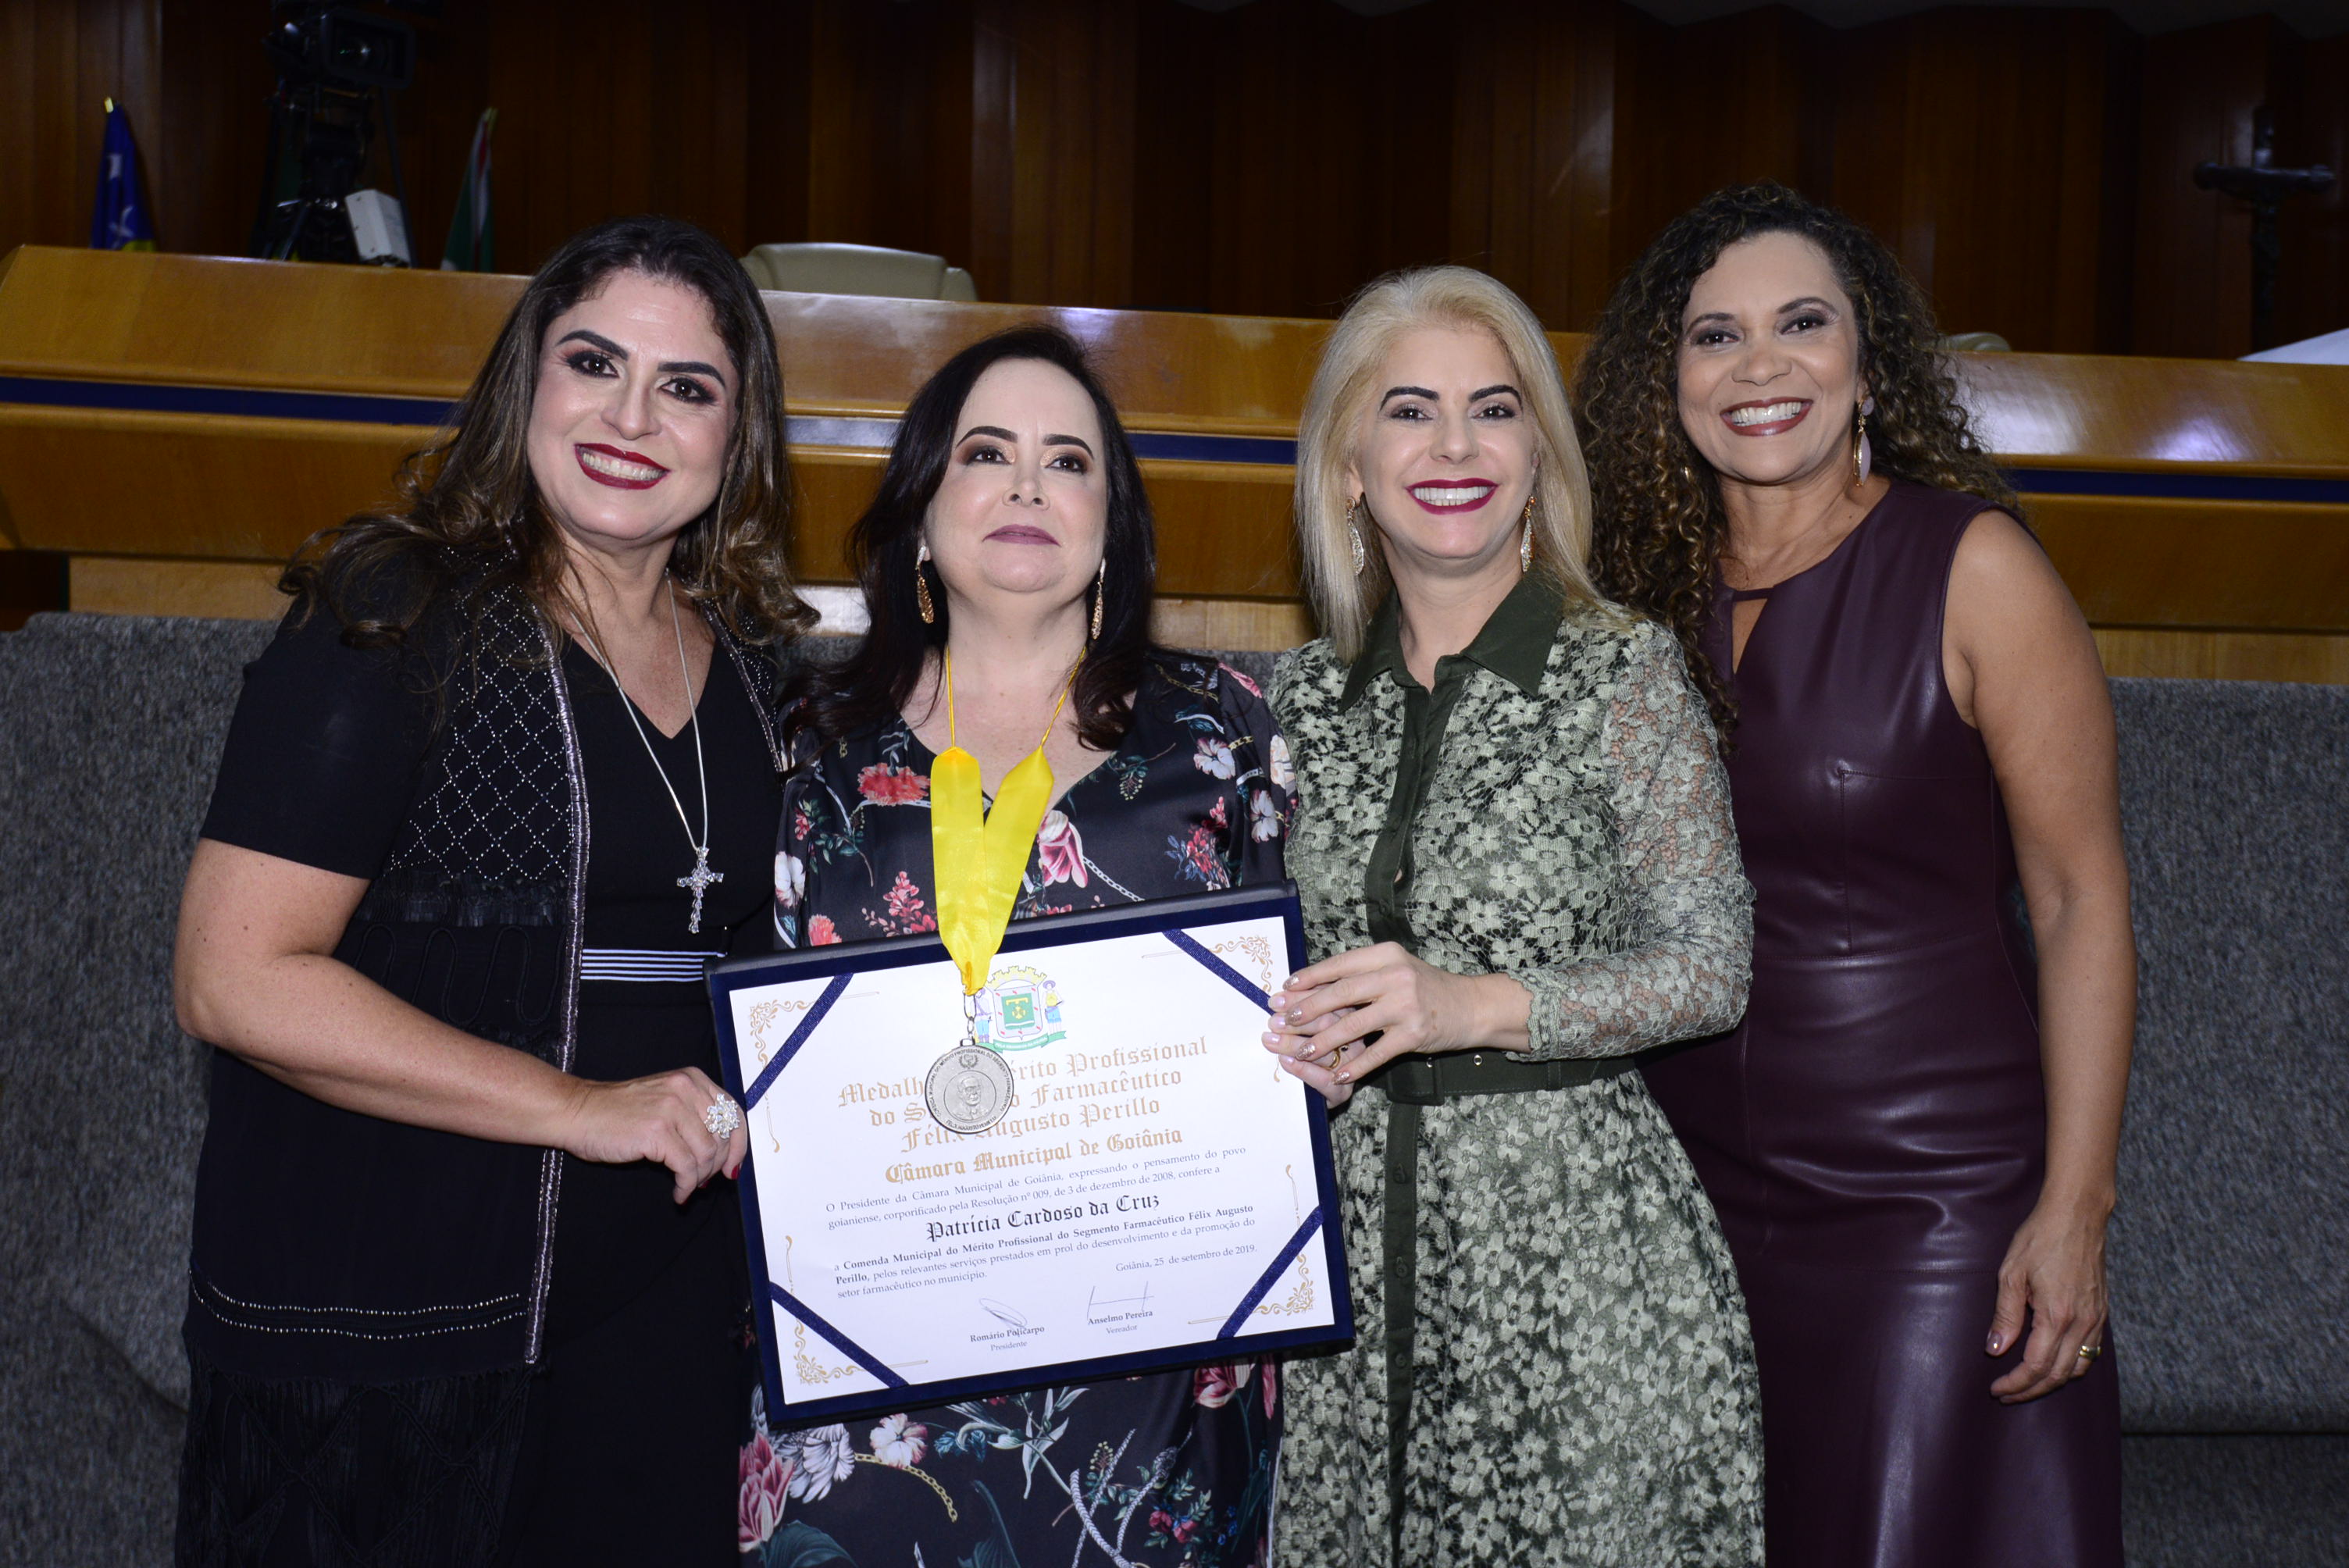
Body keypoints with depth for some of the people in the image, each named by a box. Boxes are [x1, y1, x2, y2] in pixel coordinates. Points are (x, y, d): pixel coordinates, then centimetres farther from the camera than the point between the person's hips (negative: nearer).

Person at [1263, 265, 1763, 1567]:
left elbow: (1710, 968, -8)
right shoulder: (1305, 699, 7)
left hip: (1572, 1254, -3)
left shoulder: (1624, 675, -4)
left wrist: (1471, 1006, -19)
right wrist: (1289, 1033, -5)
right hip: (1352, 1237, 4)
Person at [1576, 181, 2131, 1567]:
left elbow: (2082, 898, -9)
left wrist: (2075, 1208, -14)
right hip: (1692, 1182, 4)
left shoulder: (1970, 563, -8)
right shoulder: (1646, 587, 4)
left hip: (1937, 1193, -4)